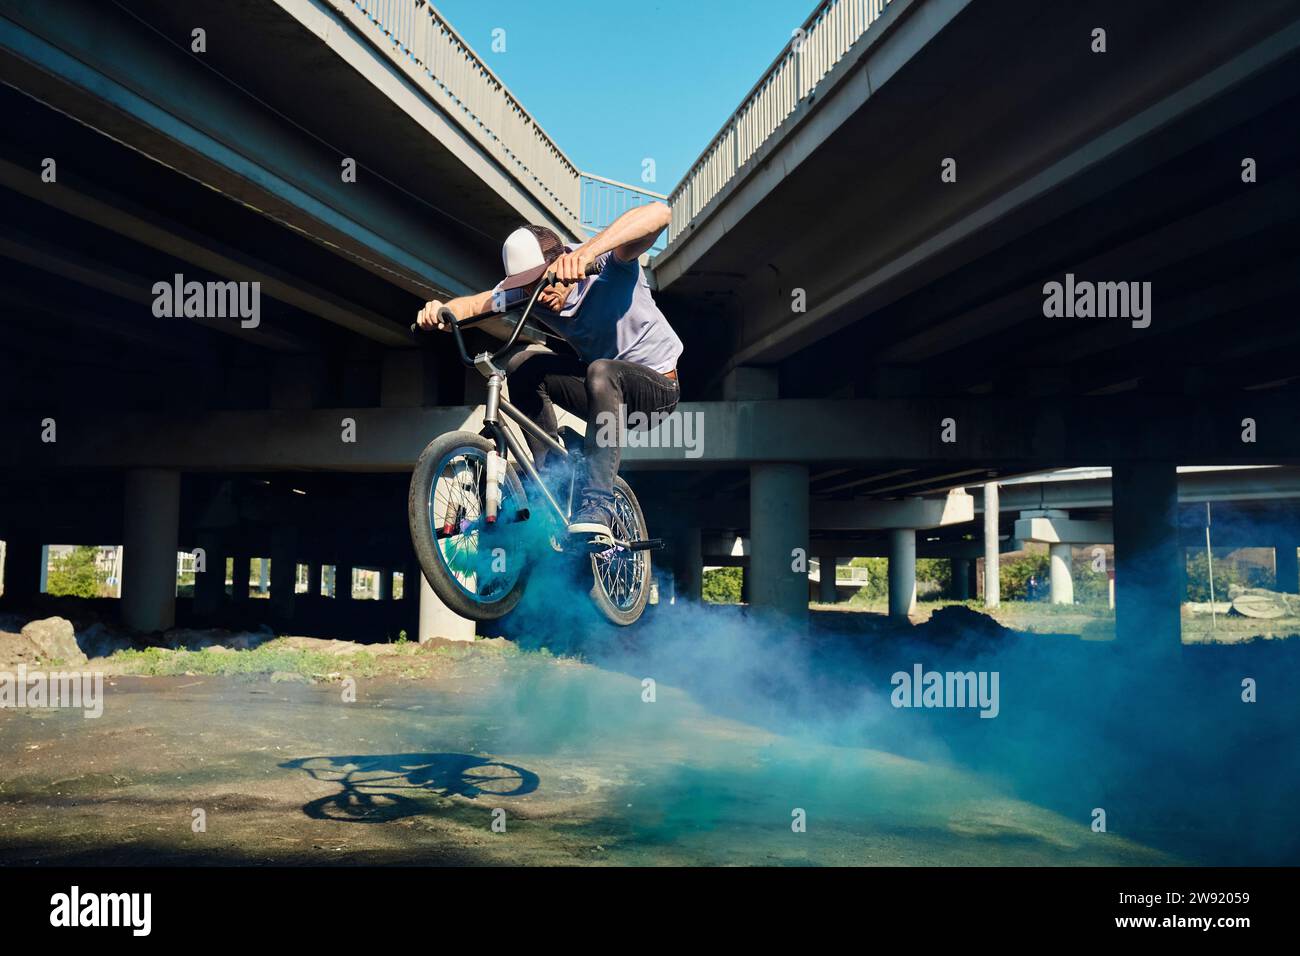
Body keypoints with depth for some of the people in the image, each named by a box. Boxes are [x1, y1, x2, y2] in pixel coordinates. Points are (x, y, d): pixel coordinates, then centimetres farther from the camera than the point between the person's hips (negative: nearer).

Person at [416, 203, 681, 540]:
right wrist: (442, 311, -36)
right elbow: (477, 303, -12)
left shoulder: (609, 264, -25)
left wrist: (588, 250, -57)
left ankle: (597, 502, -36)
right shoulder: (528, 288, -8)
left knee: (601, 371, -37)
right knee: (522, 366, -13)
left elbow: (658, 213, -43)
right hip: (602, 386, 6)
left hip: (657, 387, -6)